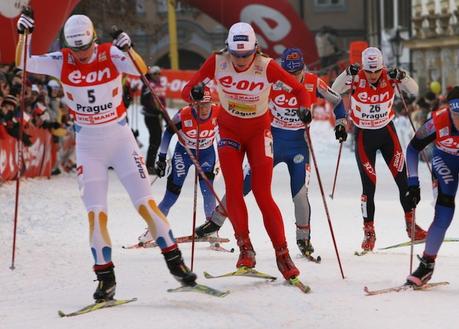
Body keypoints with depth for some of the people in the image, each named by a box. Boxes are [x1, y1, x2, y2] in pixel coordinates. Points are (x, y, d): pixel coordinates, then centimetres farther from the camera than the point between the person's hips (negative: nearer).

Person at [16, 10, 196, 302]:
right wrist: (23, 35, -27)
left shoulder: (110, 55, -11)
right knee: (96, 214, -6)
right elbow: (24, 64, -11)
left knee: (146, 204, -4)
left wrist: (128, 49, -45)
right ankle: (106, 277, 2)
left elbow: (142, 71, -26)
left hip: (121, 139, -1)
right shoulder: (62, 61, -5)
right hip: (88, 146, 1)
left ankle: (175, 261, 6)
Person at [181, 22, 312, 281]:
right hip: (229, 130, 2)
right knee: (234, 189, -15)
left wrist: (305, 108, -30)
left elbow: (299, 89, -11)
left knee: (263, 195, -9)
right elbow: (187, 91, -15)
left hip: (259, 131, -2)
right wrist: (194, 93, -39)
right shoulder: (217, 62, -18)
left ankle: (282, 254, -1)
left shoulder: (266, 66, -22)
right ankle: (245, 247, -7)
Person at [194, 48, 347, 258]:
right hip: (272, 140, 0)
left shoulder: (313, 83, -11)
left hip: (298, 144, 0)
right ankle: (216, 221, 14)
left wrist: (341, 123, -1)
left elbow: (336, 101, 6)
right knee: (243, 184, -1)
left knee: (300, 194, -6)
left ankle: (304, 238, 14)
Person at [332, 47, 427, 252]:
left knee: (403, 179, 1)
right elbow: (334, 91, -26)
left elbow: (414, 91, -13)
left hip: (387, 132, 2)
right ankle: (369, 232, 9)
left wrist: (402, 77, -30)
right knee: (369, 185, -3)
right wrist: (348, 74, -39)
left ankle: (411, 225, 16)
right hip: (364, 136, -2)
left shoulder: (389, 77, -14)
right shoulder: (356, 78, -18)